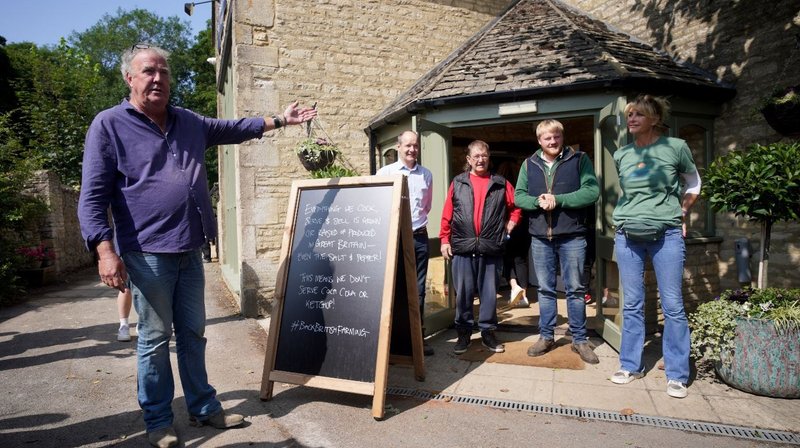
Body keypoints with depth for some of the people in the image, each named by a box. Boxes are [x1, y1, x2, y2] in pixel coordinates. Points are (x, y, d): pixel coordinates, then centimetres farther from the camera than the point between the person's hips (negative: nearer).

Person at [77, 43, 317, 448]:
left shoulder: (190, 123, 13)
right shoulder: (109, 125, -4)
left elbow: (233, 129, 29)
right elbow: (92, 196, -8)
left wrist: (280, 120, 28)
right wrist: (105, 251, -18)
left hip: (189, 251, 6)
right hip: (147, 253, -5)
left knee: (193, 334, 14)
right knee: (154, 339, 5)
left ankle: (204, 407, 28)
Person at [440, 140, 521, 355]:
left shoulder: (501, 184, 8)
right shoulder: (457, 183, 6)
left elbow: (516, 208, 15)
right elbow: (447, 215, 4)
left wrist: (509, 226, 3)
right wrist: (445, 240, 0)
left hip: (490, 249, 1)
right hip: (462, 248, 0)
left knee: (489, 293, 8)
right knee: (463, 292, 5)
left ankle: (488, 332, 21)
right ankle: (464, 333, 17)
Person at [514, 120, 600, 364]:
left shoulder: (579, 159, 0)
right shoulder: (529, 164, 9)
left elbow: (592, 191, -10)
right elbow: (518, 196, 6)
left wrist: (557, 200, -18)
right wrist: (538, 201, -15)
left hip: (572, 236, -2)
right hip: (540, 237, 3)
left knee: (575, 289, 6)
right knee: (545, 289, 11)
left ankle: (579, 339, 18)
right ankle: (546, 336, 23)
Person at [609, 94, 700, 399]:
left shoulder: (676, 147, 0)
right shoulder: (621, 155, 7)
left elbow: (693, 183, 16)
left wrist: (680, 213, 10)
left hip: (666, 235, -2)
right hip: (628, 235, 3)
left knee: (673, 305, -1)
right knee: (632, 305, 7)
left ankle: (677, 375, 10)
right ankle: (631, 365, 18)